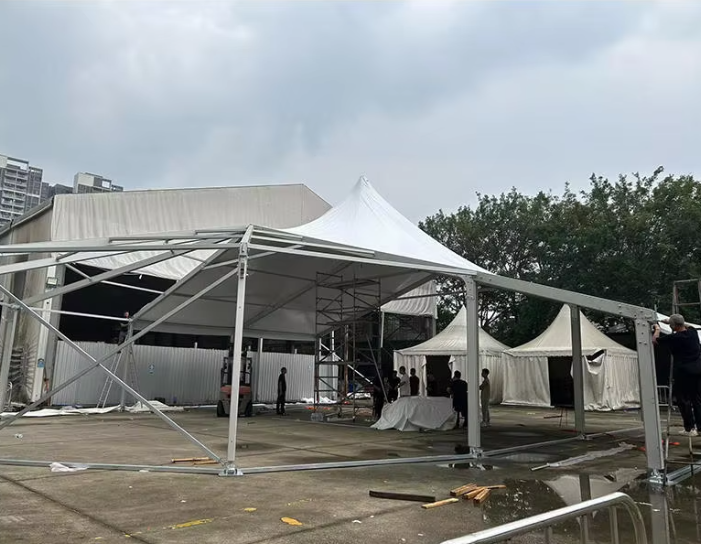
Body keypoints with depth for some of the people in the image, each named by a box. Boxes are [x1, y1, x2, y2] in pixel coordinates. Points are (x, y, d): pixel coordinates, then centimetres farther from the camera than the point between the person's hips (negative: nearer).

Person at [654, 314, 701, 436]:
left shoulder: (673, 338, -14)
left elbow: (654, 340, 0)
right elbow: (686, 326, 29)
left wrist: (657, 329, 17)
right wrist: (671, 321, 30)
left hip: (684, 372, -6)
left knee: (684, 400, 2)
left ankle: (690, 428, 3)